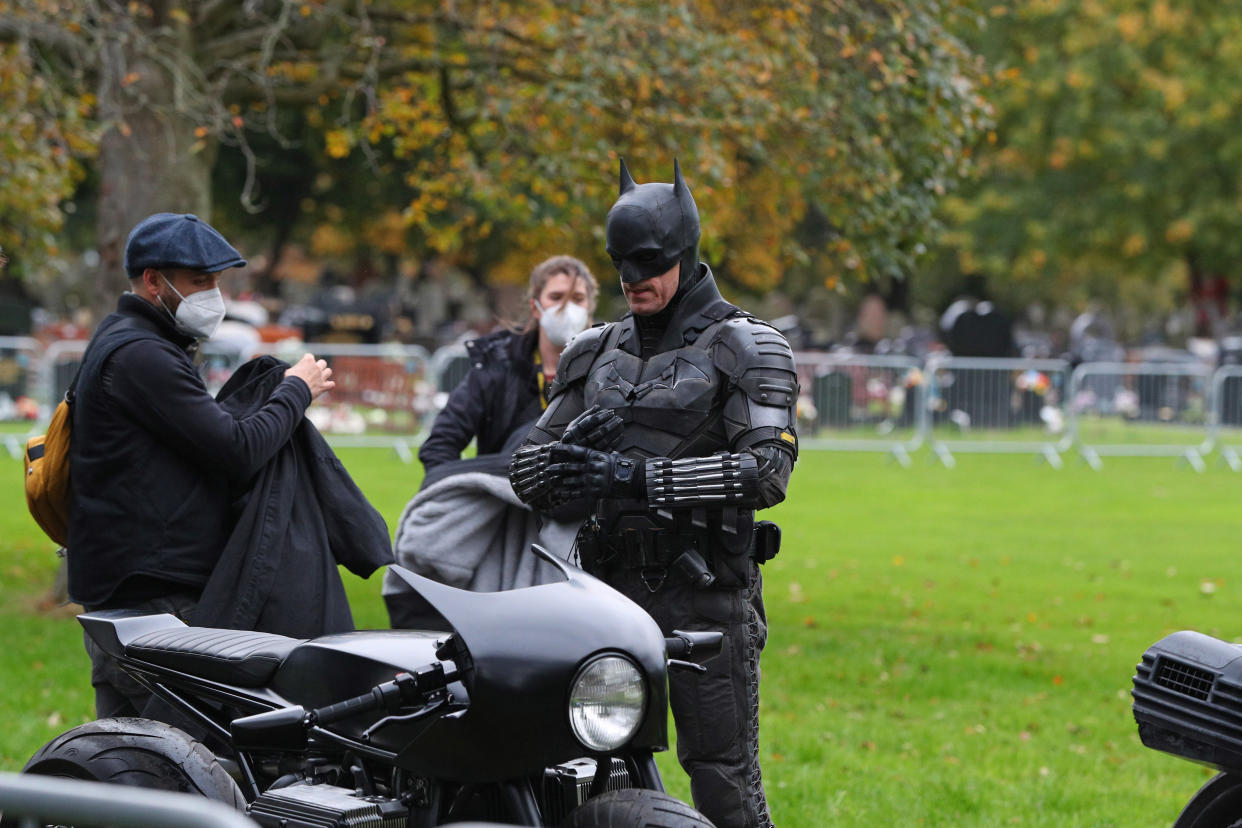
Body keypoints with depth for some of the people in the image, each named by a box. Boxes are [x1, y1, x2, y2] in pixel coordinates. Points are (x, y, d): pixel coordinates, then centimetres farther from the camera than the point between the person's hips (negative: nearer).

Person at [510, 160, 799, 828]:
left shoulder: (745, 349, -1)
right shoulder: (597, 353, 16)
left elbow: (766, 471, -16)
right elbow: (526, 470, 14)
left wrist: (637, 476, -24)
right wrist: (567, 450, -12)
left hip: (706, 592, -5)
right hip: (612, 585, 5)